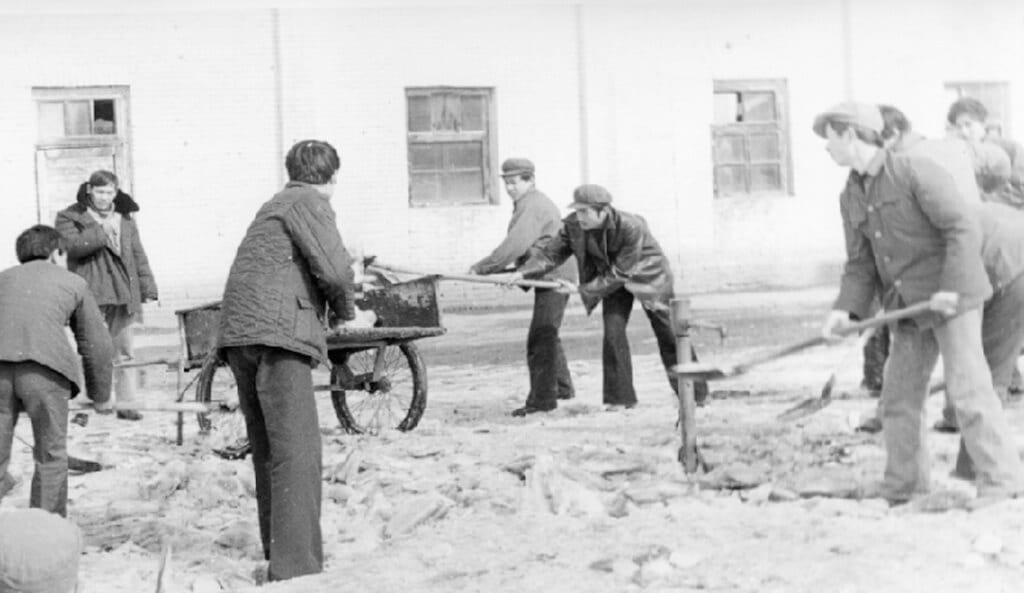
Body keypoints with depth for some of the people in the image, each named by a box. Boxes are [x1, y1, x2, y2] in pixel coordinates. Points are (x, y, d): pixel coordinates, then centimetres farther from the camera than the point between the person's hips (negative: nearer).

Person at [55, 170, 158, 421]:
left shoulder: (125, 218, 17)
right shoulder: (70, 217, 4)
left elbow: (138, 254, 18)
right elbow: (71, 245, -14)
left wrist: (147, 287, 11)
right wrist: (102, 234, -18)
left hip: (122, 292, 4)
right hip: (90, 294, -4)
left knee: (124, 350, 5)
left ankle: (126, 403, 10)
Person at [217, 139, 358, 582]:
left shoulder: (275, 205, 27)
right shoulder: (308, 202, -1)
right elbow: (333, 268, -12)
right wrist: (346, 309, 6)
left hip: (240, 335, 9)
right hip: (277, 333, -9)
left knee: (269, 450, 16)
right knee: (297, 452, -11)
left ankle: (278, 552, 25)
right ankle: (295, 564, -16)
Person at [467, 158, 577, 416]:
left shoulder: (532, 206, -16)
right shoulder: (532, 203, 18)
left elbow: (514, 245, -26)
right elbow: (521, 247, 20)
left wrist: (481, 267, -23)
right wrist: (508, 271, 8)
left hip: (553, 277, -11)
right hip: (551, 277, 11)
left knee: (540, 339, -12)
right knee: (547, 336, 21)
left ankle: (542, 398, -10)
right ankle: (562, 386, 33)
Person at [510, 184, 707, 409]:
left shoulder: (631, 227, -37)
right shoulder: (574, 226, -21)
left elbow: (620, 273, -33)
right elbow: (550, 252, -17)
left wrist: (583, 289, -32)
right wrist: (523, 272, -33)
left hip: (648, 275, -4)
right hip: (614, 279, 4)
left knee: (669, 334, 3)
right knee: (613, 331, -12)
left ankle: (695, 393, 18)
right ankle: (620, 397, -1)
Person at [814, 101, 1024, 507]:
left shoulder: (914, 169, -15)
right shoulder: (851, 198, 8)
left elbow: (964, 228, -18)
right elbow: (861, 264, 7)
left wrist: (952, 288, -26)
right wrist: (845, 310, -9)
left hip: (952, 297, -7)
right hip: (910, 306, 7)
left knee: (967, 388, -12)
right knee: (899, 396, 5)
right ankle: (901, 491, 12)